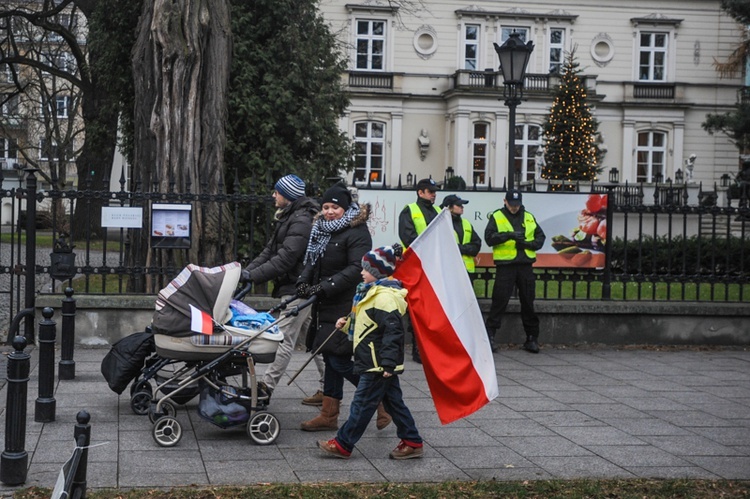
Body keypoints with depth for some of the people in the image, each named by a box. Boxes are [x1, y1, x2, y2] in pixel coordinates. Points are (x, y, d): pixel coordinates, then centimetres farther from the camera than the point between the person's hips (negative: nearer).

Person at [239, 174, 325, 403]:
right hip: (296, 287, 11)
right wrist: (247, 270, 4)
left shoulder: (301, 222, -17)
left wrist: (253, 275, -22)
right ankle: (328, 388, 18)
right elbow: (270, 250, 16)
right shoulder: (288, 218, 17)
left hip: (298, 289, -11)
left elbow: (285, 259, -24)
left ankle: (266, 386, -7)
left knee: (284, 338, -8)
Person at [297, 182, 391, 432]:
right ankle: (329, 415, 20)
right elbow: (312, 261, 15)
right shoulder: (322, 230, 15)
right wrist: (304, 282, -4)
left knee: (339, 360, -10)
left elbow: (356, 270, -20)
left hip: (346, 307, -8)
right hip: (326, 307, 8)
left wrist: (324, 287, -24)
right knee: (330, 358, 12)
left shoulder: (357, 232, -11)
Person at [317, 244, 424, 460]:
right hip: (379, 363, 11)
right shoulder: (373, 292, 13)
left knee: (362, 404, -2)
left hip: (378, 364, -11)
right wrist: (347, 323, 14)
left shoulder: (385, 297, -21)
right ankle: (412, 442, 19)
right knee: (393, 402, 14)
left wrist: (388, 363, -26)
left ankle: (343, 444, 6)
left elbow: (392, 331, -25)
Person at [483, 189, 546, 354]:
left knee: (528, 302, 8)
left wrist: (529, 243, -7)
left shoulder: (529, 218, 14)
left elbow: (540, 238, 13)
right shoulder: (496, 217, 2)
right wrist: (508, 235, -23)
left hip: (525, 265, 4)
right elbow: (489, 237, -10)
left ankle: (532, 338, 16)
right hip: (505, 265, -4)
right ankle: (489, 335, 0)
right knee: (499, 301, -6)